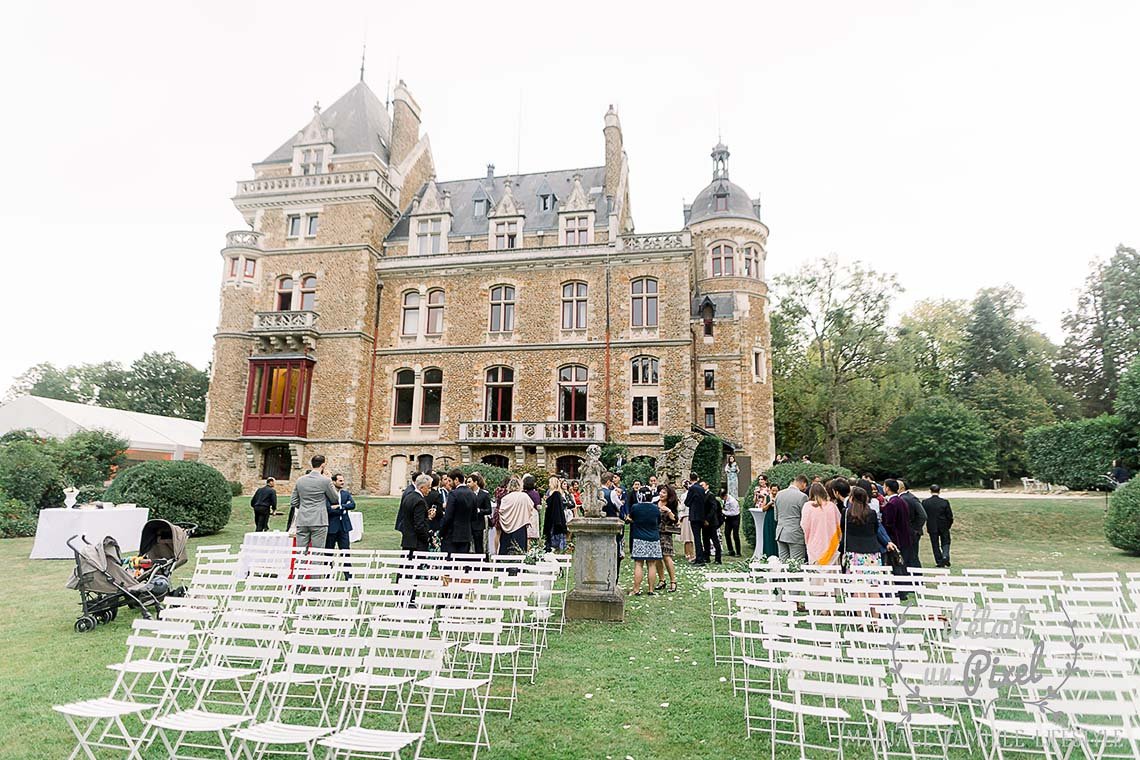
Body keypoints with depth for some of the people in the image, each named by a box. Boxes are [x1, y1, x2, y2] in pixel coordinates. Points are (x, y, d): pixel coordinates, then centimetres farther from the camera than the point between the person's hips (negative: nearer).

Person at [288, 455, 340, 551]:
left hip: (302, 521, 4)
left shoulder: (300, 480, 7)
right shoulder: (325, 480, -8)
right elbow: (335, 499, 4)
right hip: (319, 521, -4)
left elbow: (293, 502, 12)